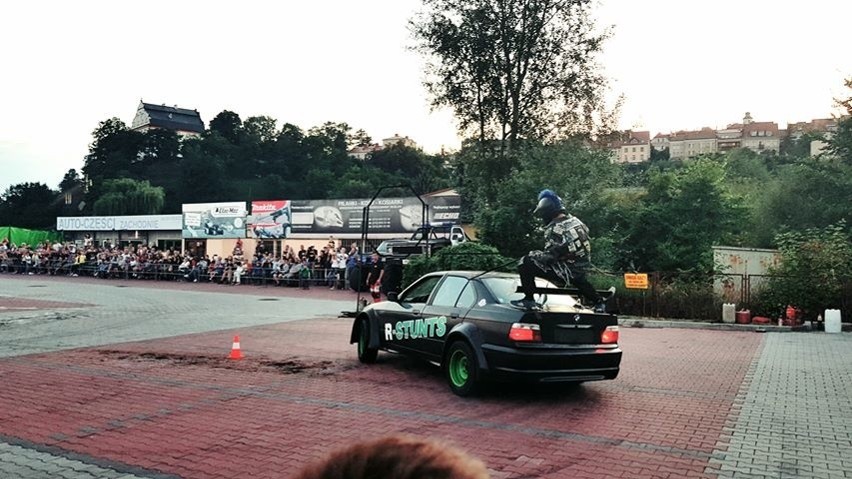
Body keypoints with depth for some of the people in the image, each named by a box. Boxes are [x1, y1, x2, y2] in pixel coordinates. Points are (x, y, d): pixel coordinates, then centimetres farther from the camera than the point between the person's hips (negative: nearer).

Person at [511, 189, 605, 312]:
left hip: (566, 270, -9)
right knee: (577, 279, 45)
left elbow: (549, 256, -26)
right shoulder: (573, 220, 5)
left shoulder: (554, 229, -19)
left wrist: (532, 255, -11)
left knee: (525, 264, -11)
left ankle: (529, 300, -10)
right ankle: (598, 301, 45)